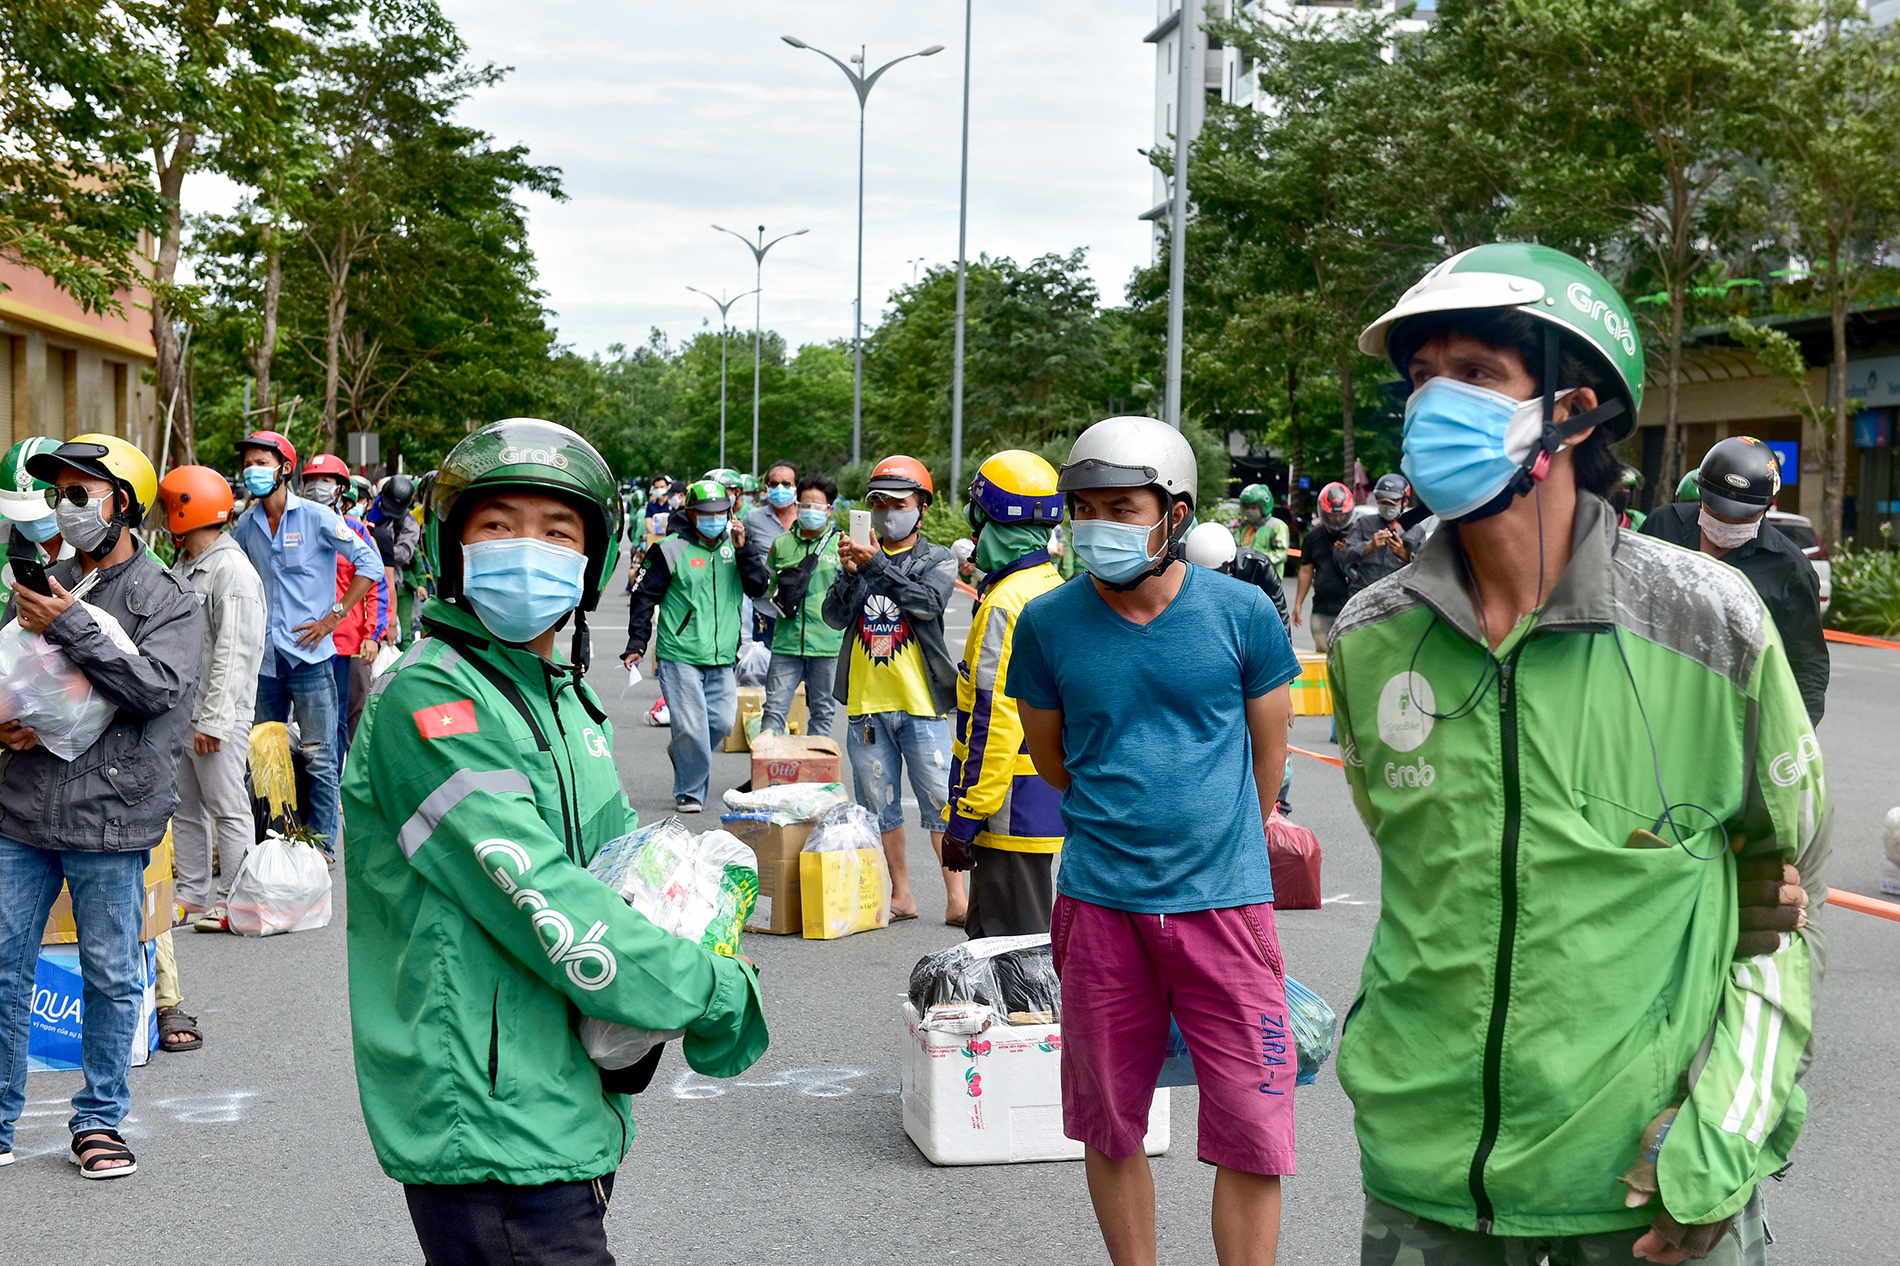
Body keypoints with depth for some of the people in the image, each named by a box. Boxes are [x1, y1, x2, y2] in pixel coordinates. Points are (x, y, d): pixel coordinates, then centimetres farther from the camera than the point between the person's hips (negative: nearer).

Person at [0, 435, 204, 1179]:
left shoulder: (168, 600, -2)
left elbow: (158, 687, -16)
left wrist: (71, 628, -19)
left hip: (109, 818, -4)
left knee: (110, 976, 5)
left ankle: (99, 1120, 20)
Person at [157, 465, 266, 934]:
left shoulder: (232, 570, -13)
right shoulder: (182, 569, 17)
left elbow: (232, 653, -18)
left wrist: (213, 719, -21)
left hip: (218, 714, -9)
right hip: (179, 710, 9)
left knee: (227, 808, -2)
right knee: (185, 808, 13)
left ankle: (233, 899, 3)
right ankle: (193, 894, 20)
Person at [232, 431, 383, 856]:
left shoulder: (317, 517, -6)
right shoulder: (246, 525, 8)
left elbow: (370, 564, -7)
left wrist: (333, 617, -10)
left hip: (309, 654, -5)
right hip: (264, 658, 5)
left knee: (318, 757, -3)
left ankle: (322, 841, 6)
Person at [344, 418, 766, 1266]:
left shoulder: (567, 700, 14)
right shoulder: (431, 700, -15)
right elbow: (546, 908, -23)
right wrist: (719, 997, -16)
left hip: (564, 1115, 9)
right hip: (492, 1131, -9)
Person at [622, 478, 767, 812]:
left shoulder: (734, 545, 11)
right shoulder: (670, 549, -3)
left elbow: (758, 587, 3)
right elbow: (645, 596, 1)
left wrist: (744, 551, -8)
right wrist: (636, 643, -3)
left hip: (722, 659, 5)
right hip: (680, 656, -5)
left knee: (723, 722, 2)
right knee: (691, 726, -8)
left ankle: (682, 752, 31)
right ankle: (690, 793, 7)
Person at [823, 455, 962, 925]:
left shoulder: (938, 559, 3)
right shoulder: (861, 554, 11)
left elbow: (929, 602, -17)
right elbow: (834, 616, 1)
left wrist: (878, 565, -21)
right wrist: (849, 572, -15)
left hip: (920, 703, -3)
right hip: (866, 703, 4)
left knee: (940, 802, -4)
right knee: (880, 806, 9)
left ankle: (956, 899, 2)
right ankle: (902, 895, 20)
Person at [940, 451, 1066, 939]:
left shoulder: (1006, 605, -18)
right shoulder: (1057, 591, 12)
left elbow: (993, 724, -22)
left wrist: (962, 821, -18)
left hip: (1016, 808, -10)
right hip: (1055, 804, 10)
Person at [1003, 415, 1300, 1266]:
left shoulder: (1240, 613, -4)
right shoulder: (1048, 624, -2)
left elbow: (1268, 757, 8)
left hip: (1224, 900, -1)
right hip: (1099, 905, 1)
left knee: (1251, 1134, 0)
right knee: (1110, 1127, 12)